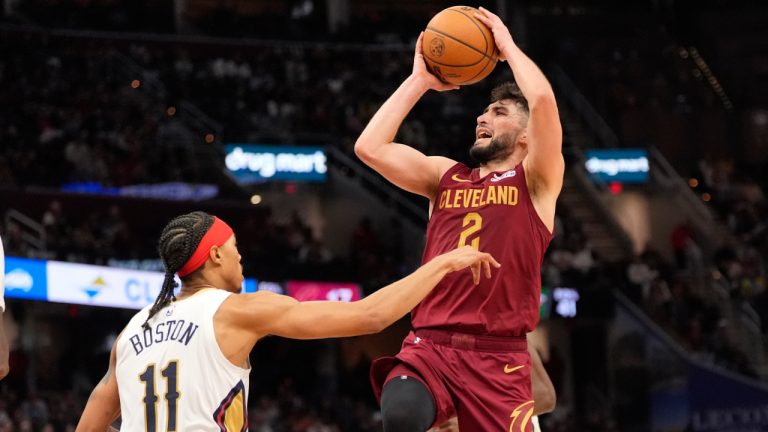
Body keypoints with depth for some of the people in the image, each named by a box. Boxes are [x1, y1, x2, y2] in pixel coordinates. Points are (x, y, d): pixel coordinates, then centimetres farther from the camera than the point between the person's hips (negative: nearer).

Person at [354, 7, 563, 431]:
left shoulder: (535, 181, 7)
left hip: (498, 356, -2)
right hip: (429, 346, 2)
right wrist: (420, 81, 14)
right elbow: (369, 147, 8)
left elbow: (543, 100, -10)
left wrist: (508, 47, 7)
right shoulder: (445, 176, 20)